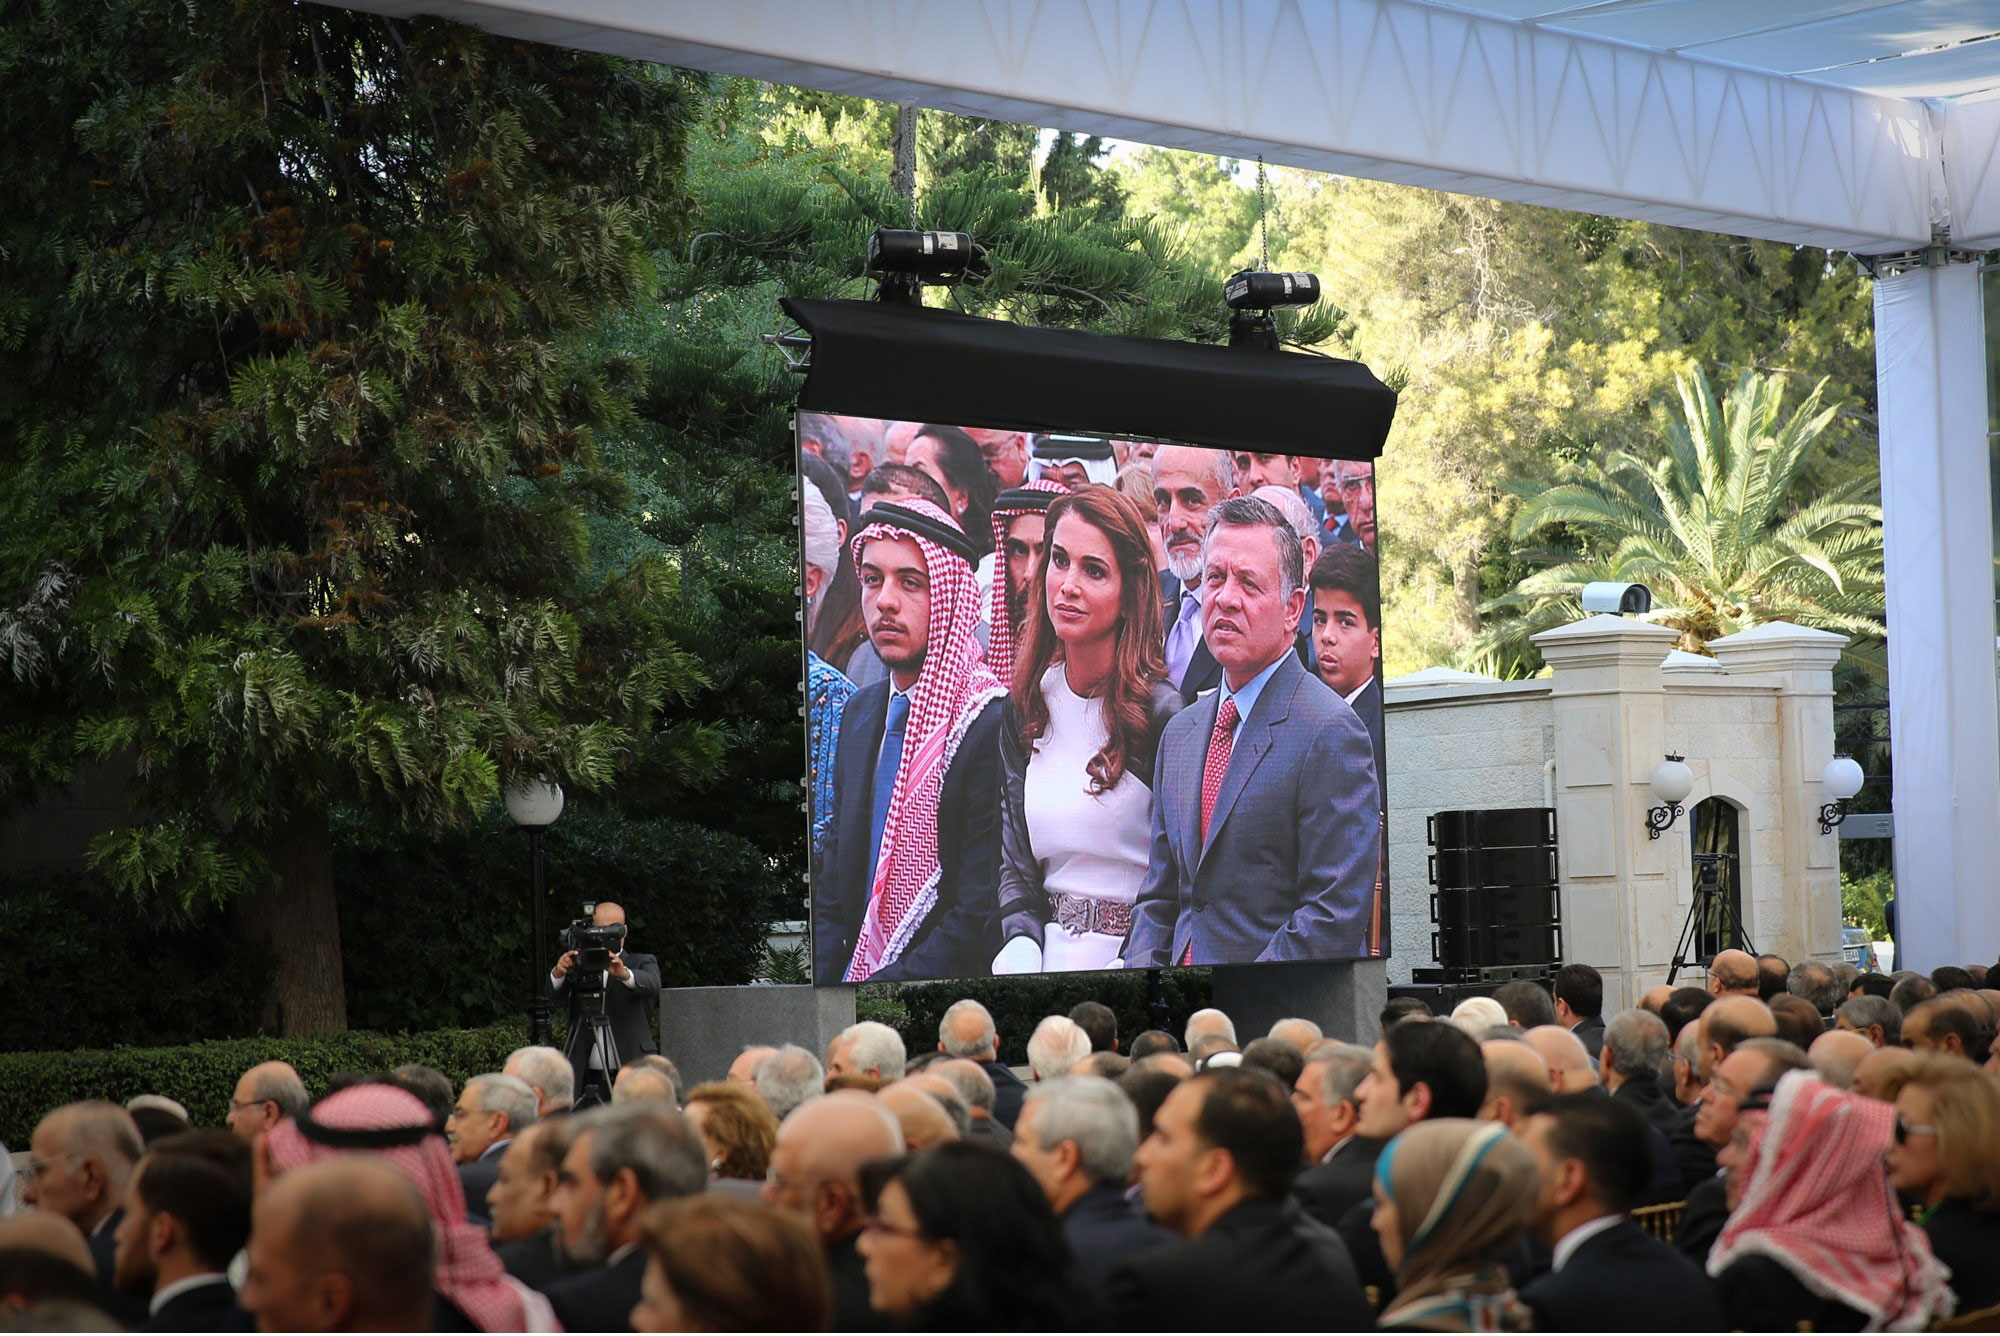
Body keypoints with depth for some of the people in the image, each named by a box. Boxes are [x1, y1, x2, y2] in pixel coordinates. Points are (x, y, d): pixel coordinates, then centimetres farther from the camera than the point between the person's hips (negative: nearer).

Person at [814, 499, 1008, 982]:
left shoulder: (995, 724, -13)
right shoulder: (860, 711, 11)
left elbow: (979, 922, -15)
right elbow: (833, 888, 14)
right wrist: (818, 978, -3)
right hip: (854, 970, 6)